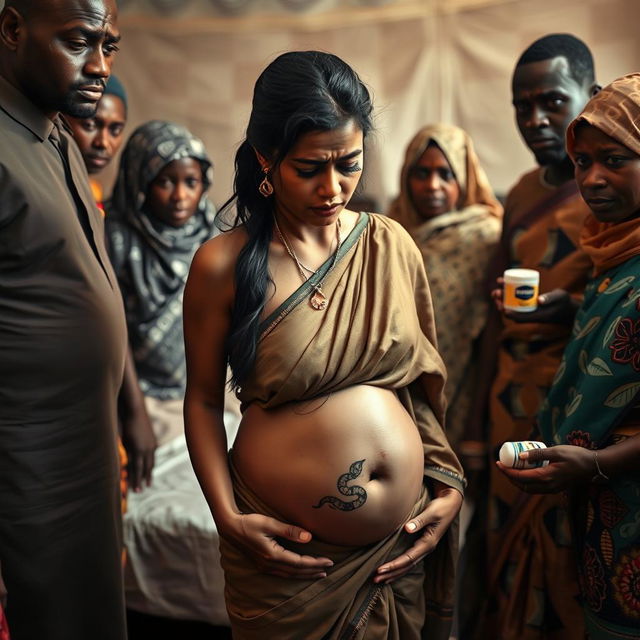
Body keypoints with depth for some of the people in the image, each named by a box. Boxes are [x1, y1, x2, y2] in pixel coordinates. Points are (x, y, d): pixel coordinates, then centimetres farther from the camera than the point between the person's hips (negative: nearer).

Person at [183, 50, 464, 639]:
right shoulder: (222, 265, -11)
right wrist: (228, 518, -11)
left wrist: (450, 485, 1)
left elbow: (428, 380, 6)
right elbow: (203, 399, -4)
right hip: (290, 549, -3)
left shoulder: (393, 245, -1)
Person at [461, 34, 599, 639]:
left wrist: (575, 310, -22)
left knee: (570, 566, 1)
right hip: (511, 404, 6)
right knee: (508, 558, 11)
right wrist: (476, 428, 12)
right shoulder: (521, 194, 14)